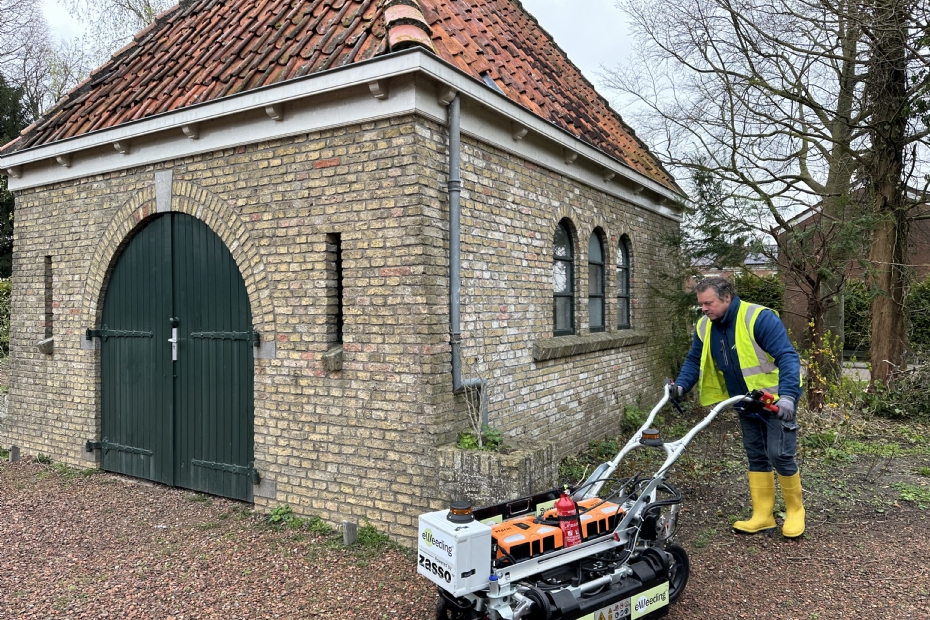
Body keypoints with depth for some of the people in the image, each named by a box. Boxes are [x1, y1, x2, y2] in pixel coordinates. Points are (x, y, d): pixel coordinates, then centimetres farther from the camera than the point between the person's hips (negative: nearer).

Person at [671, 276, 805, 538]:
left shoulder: (759, 318, -25)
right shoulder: (705, 326, -4)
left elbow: (788, 357, -29)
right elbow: (694, 360, 6)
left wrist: (787, 395, -40)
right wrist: (681, 385, -10)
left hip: (777, 400, -7)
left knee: (779, 454, -8)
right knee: (756, 457, 11)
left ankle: (795, 510, 15)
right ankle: (763, 516, 19)